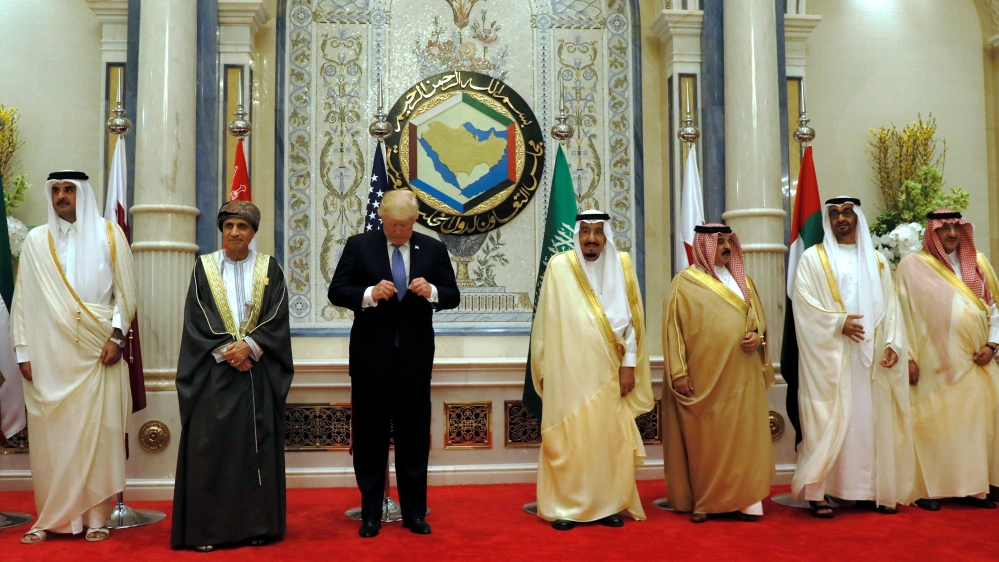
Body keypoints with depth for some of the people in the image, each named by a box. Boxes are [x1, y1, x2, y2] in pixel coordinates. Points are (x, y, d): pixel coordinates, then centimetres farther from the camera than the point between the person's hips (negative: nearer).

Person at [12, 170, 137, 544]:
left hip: (98, 351, -1)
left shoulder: (109, 235, 5)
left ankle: (96, 516, 7)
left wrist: (116, 336, -7)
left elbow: (125, 290, 3)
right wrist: (23, 351, 2)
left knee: (98, 432, -1)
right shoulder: (36, 241, 9)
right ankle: (52, 517, 12)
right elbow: (23, 299, 8)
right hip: (50, 352, 1)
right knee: (51, 434, 2)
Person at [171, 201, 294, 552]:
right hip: (214, 372, -1)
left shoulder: (269, 268, 7)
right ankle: (206, 529, 6)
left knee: (258, 447, 2)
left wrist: (248, 345, -15)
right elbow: (196, 320, -1)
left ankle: (257, 525, 10)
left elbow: (277, 318, 0)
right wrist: (225, 351, -13)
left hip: (258, 372, 1)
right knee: (211, 448, -1)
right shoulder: (204, 267, 6)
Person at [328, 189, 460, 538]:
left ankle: (414, 512, 18)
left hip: (415, 356, 1)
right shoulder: (358, 246, 0)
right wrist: (369, 294, -21)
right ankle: (371, 513, 19)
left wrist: (432, 292, -18)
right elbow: (336, 292, -4)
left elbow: (452, 296, 4)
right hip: (371, 355, -1)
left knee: (414, 435, 7)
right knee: (370, 434, 7)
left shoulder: (433, 249, 4)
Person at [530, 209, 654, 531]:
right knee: (567, 439, 1)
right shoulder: (559, 266, -2)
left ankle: (608, 504, 17)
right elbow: (547, 321, 0)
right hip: (569, 371, -2)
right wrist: (544, 368, -2)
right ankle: (565, 507, 11)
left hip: (608, 371, 2)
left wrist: (629, 364, -1)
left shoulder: (621, 265, 4)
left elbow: (632, 318, 5)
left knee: (611, 438, 6)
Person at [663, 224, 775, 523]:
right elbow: (673, 328, -4)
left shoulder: (742, 279, 14)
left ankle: (745, 499, 10)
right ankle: (702, 501, 12)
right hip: (704, 376, -4)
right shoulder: (685, 281, -1)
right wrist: (678, 371, -11)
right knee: (704, 438, 2)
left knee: (742, 435, 3)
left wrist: (757, 336, -4)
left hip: (742, 375, 4)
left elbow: (758, 316, 19)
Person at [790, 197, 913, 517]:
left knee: (871, 421, 5)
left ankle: (870, 490, 14)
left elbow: (890, 306, 10)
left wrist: (892, 343, -4)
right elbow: (803, 303, -7)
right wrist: (838, 323, -18)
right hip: (830, 357, -4)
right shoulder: (813, 258, 3)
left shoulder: (876, 260, 15)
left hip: (870, 358, 4)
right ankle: (818, 492, -1)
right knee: (827, 422, -5)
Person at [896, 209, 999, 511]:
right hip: (933, 363, -4)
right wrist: (909, 356, -10)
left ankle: (972, 487, 12)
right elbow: (903, 312, -4)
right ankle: (928, 489, 4)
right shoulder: (912, 265, -1)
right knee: (932, 425, -2)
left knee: (974, 424, 4)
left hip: (973, 363, 4)